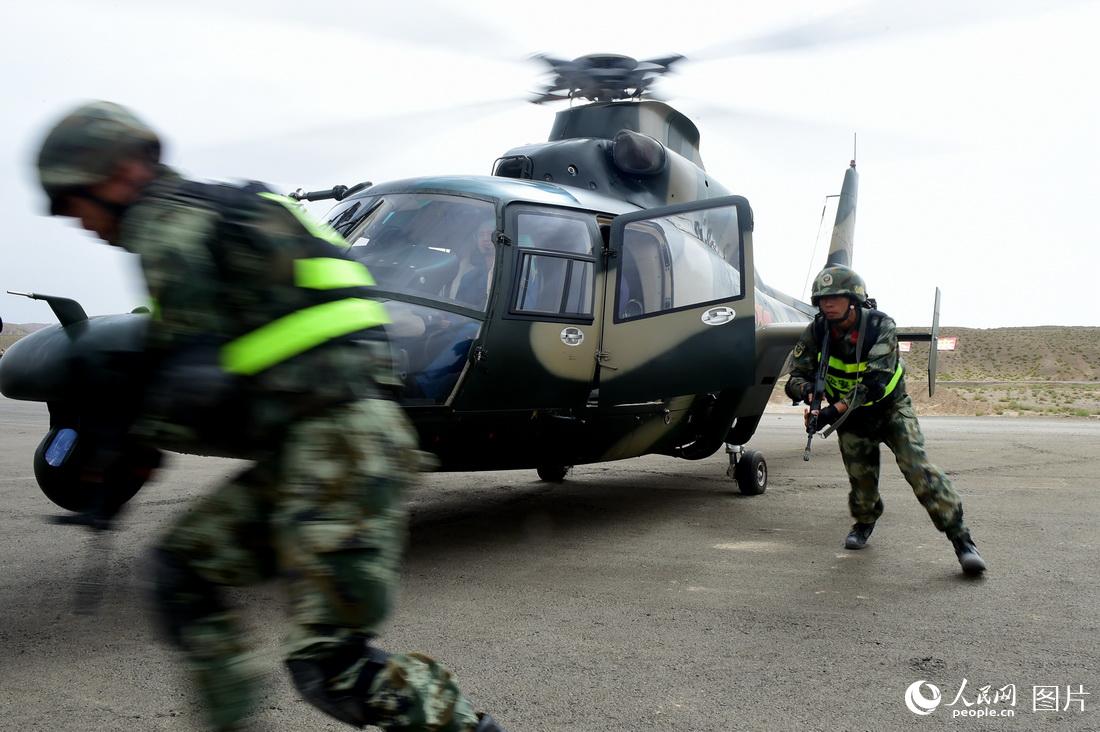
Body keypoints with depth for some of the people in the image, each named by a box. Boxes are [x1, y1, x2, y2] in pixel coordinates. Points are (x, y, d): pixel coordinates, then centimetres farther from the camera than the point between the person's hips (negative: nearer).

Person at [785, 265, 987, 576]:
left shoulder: (880, 326, -26)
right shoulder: (817, 332, -16)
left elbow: (875, 381, -35)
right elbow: (796, 377, -15)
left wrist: (836, 410, -45)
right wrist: (810, 392, -40)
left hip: (890, 405, -3)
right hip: (851, 416, 3)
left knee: (916, 465, -18)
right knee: (861, 475, 3)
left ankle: (960, 537, -15)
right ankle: (865, 521, 36)